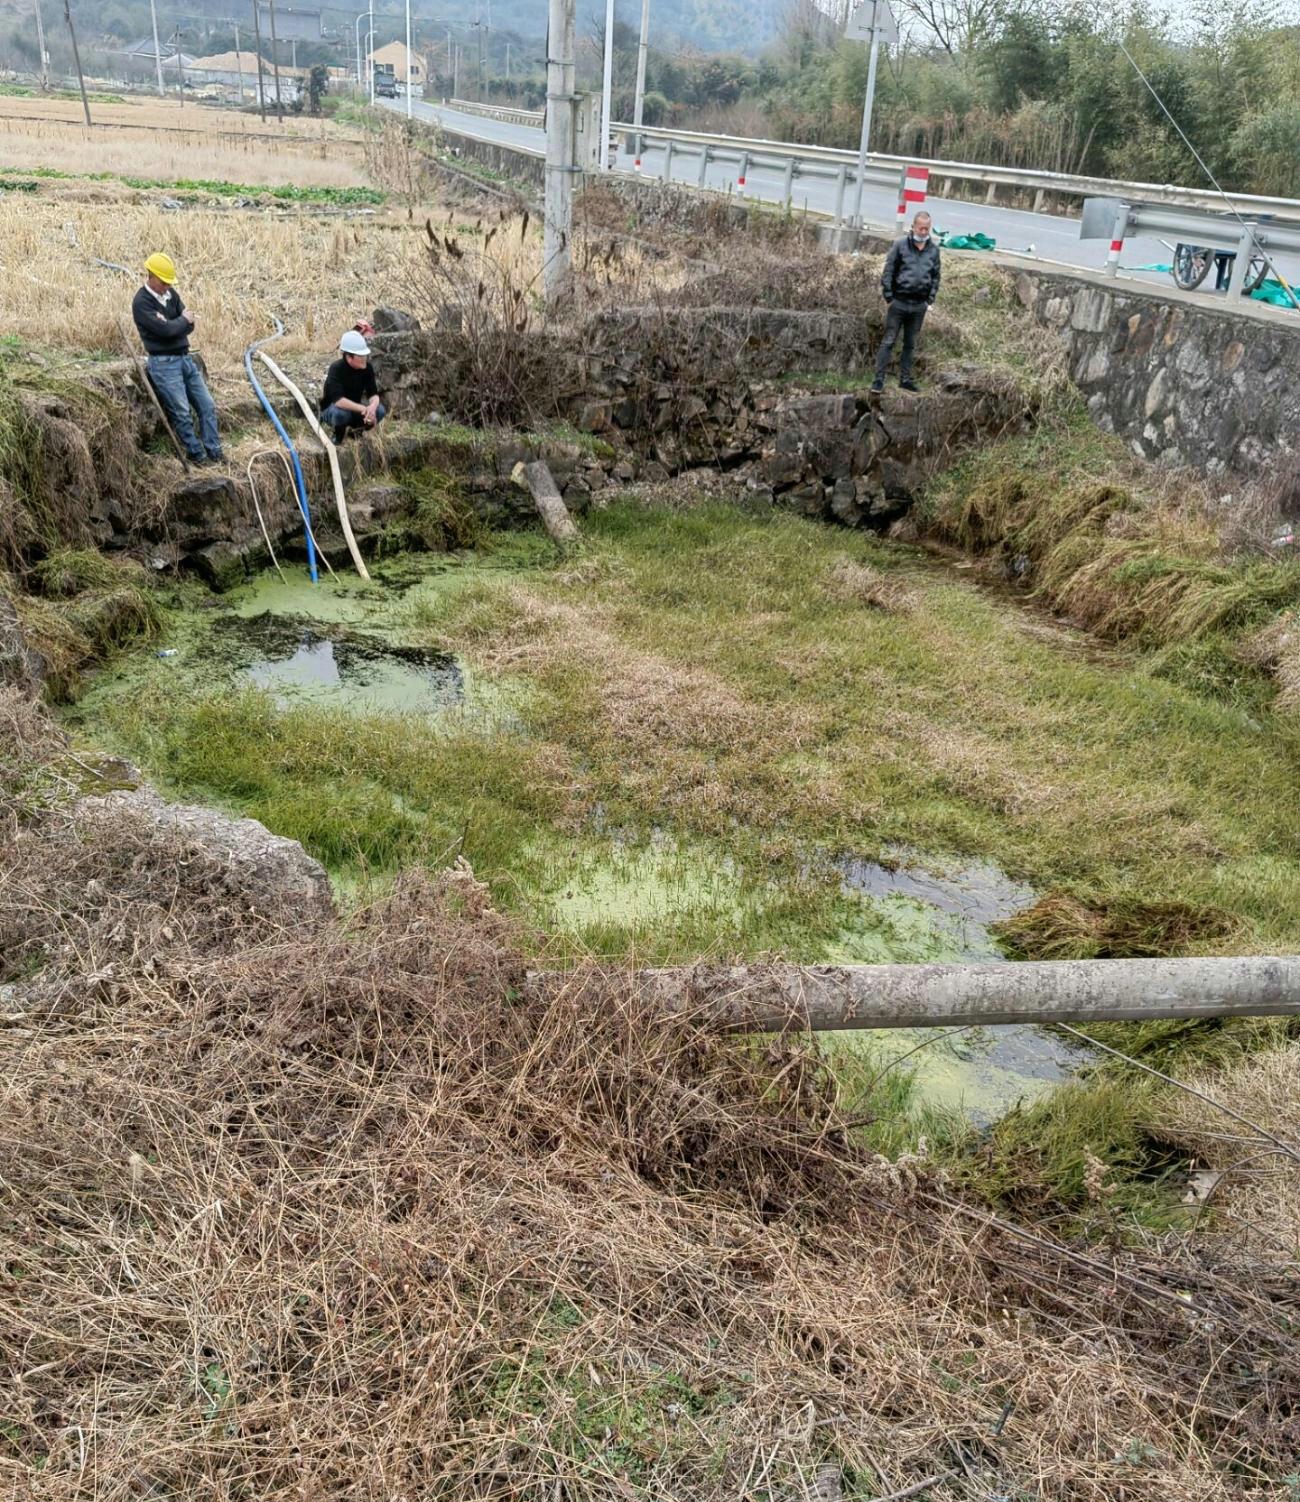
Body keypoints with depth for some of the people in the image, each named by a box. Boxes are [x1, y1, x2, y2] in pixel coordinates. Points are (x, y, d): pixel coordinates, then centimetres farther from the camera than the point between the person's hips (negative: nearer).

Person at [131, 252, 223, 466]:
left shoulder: (170, 293, 9)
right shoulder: (141, 303, -12)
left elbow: (189, 326, 3)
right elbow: (165, 329, -22)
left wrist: (172, 326, -15)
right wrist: (183, 321, -5)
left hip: (185, 358, 7)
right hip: (164, 363, -7)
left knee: (208, 406, 4)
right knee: (181, 413, -6)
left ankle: (215, 454, 9)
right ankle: (198, 455, 3)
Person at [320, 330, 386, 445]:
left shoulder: (367, 367, -13)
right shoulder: (336, 369, -27)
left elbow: (373, 393, -14)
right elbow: (338, 400, -38)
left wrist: (372, 406, -38)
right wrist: (363, 409, -46)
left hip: (354, 409, 5)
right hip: (332, 409, -5)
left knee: (380, 410, -22)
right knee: (341, 413, -40)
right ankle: (339, 433, -4)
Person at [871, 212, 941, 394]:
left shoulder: (934, 249, 8)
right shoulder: (900, 245, -4)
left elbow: (936, 276, 14)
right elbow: (888, 271, -3)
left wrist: (931, 298, 7)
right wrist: (888, 295, -8)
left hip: (919, 305, 4)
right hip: (899, 302, -4)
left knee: (910, 344, 12)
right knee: (888, 342, -3)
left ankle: (905, 379, 20)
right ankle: (879, 379, -1)